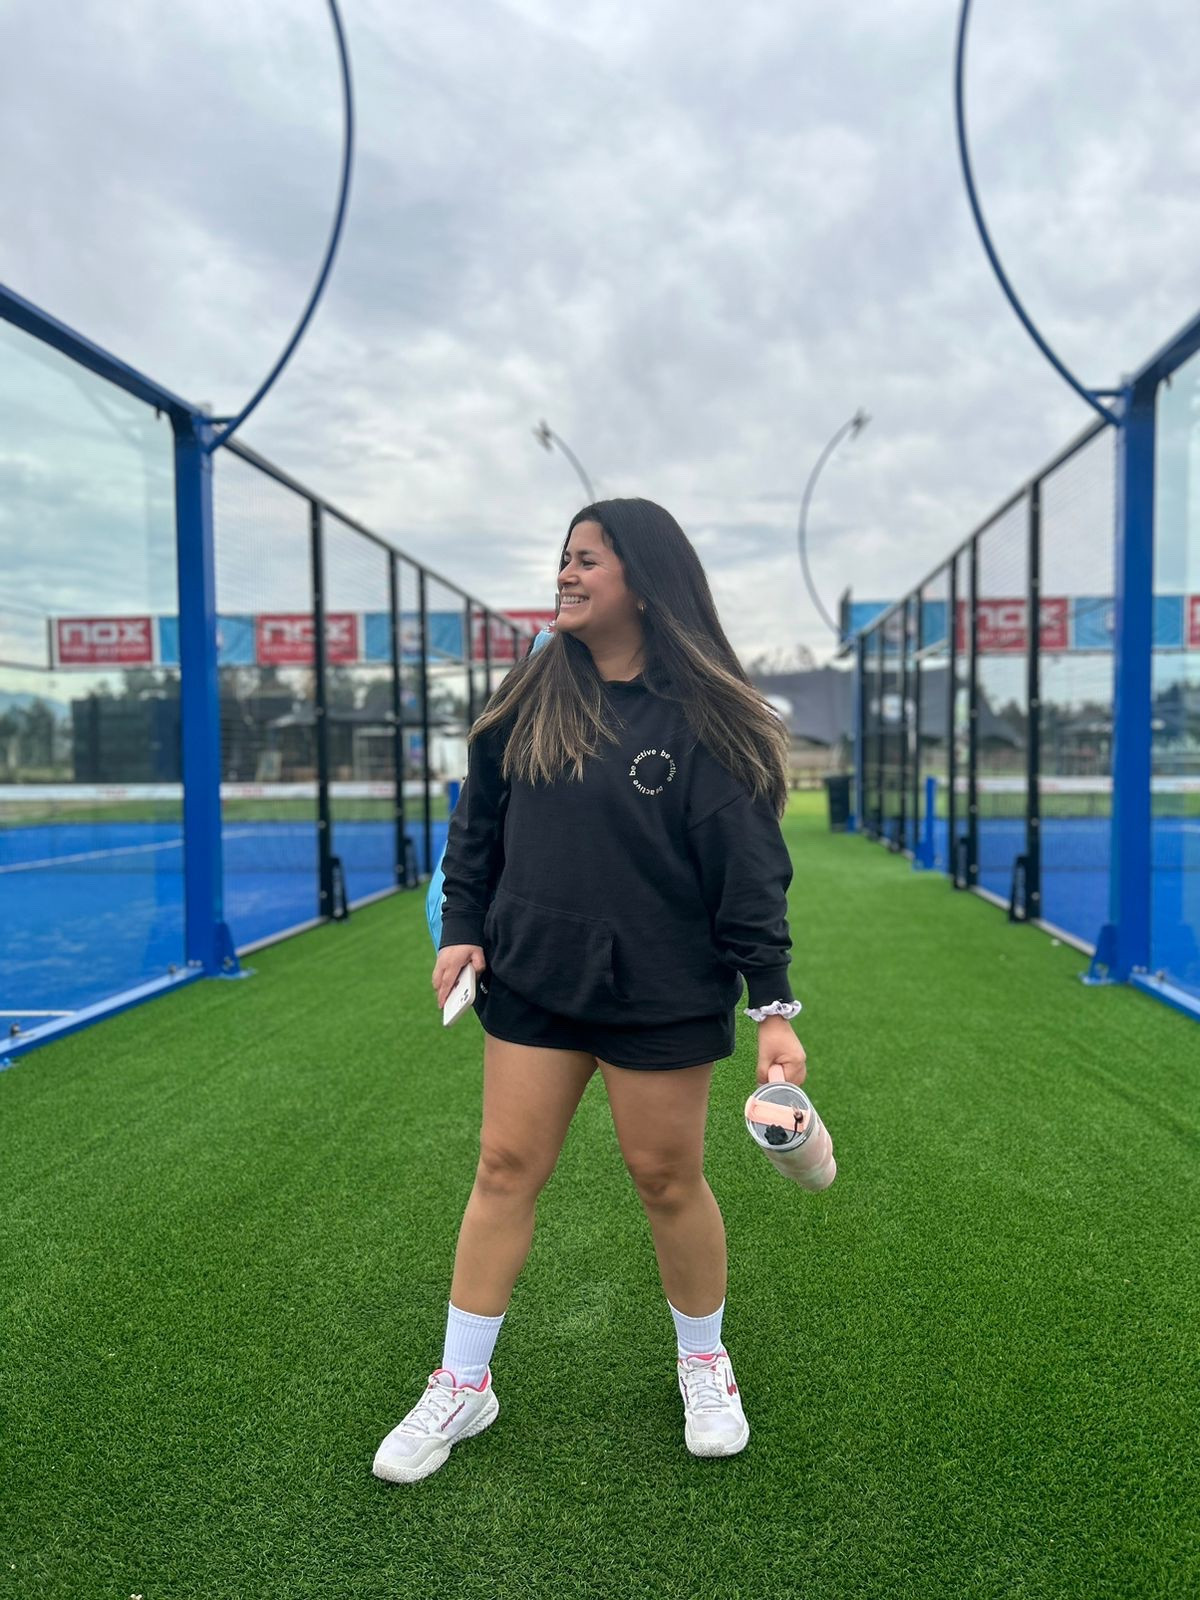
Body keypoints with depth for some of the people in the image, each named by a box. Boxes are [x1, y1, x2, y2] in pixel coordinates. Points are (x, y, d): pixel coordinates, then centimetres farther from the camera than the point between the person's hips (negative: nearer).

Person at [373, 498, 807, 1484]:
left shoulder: (702, 720, -10)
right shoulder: (531, 700, 3)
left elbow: (751, 868, -11)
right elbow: (480, 821, 12)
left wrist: (774, 1006, -14)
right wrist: (463, 925, 4)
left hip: (663, 994, -3)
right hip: (532, 979, 4)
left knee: (667, 1178, 9)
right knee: (505, 1169, 8)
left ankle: (705, 1363, 36)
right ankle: (463, 1386, 25)